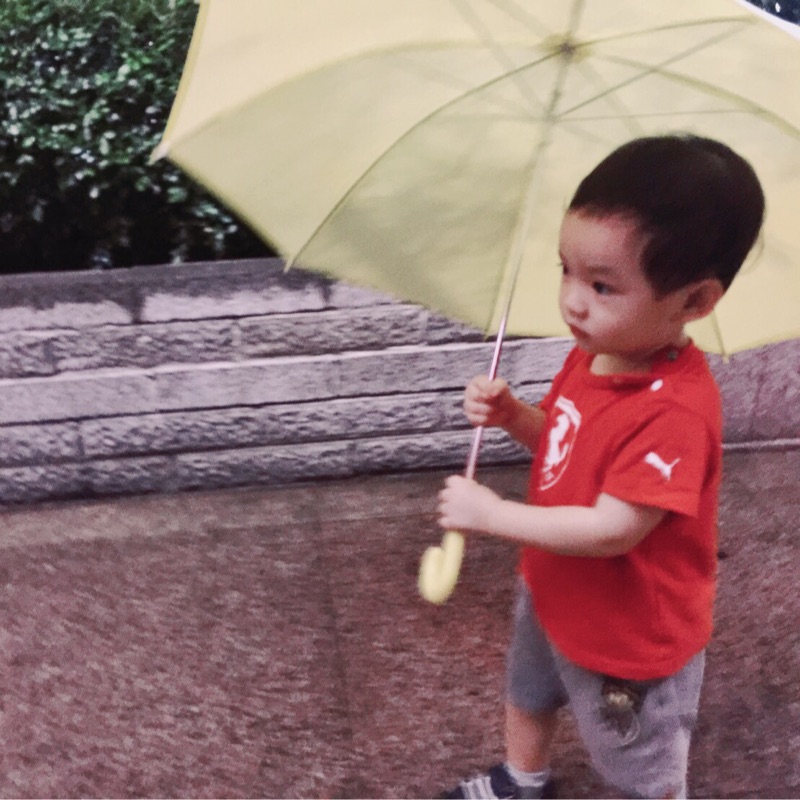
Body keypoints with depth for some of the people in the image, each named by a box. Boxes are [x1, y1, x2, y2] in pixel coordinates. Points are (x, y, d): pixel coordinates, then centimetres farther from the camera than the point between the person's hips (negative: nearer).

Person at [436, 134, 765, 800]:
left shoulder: (673, 411, -37)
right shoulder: (595, 353, -9)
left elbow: (612, 529, -35)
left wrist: (492, 514, -28)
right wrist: (513, 415, -14)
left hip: (630, 638, -9)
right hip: (553, 596, 9)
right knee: (528, 695, 34)